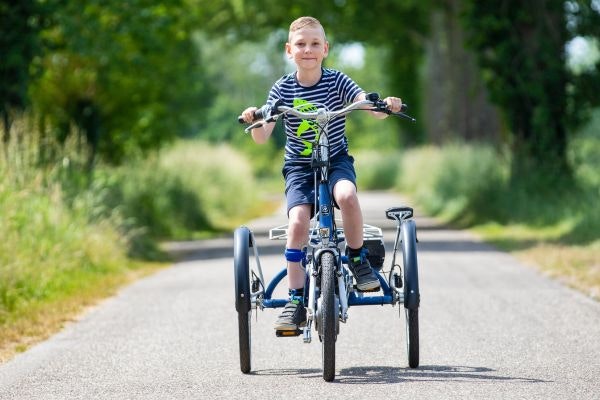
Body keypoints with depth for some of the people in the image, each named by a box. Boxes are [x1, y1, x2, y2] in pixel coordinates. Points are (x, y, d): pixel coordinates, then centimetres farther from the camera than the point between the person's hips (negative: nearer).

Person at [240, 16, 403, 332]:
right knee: (298, 221, -24)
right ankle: (296, 300, -15)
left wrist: (386, 106, -39)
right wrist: (253, 121, -32)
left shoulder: (337, 82, -5)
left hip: (336, 161, 0)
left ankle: (357, 258, -9)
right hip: (299, 167, 1)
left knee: (347, 196, -34)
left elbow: (372, 109, -16)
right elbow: (262, 137, -11)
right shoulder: (282, 90, -5)